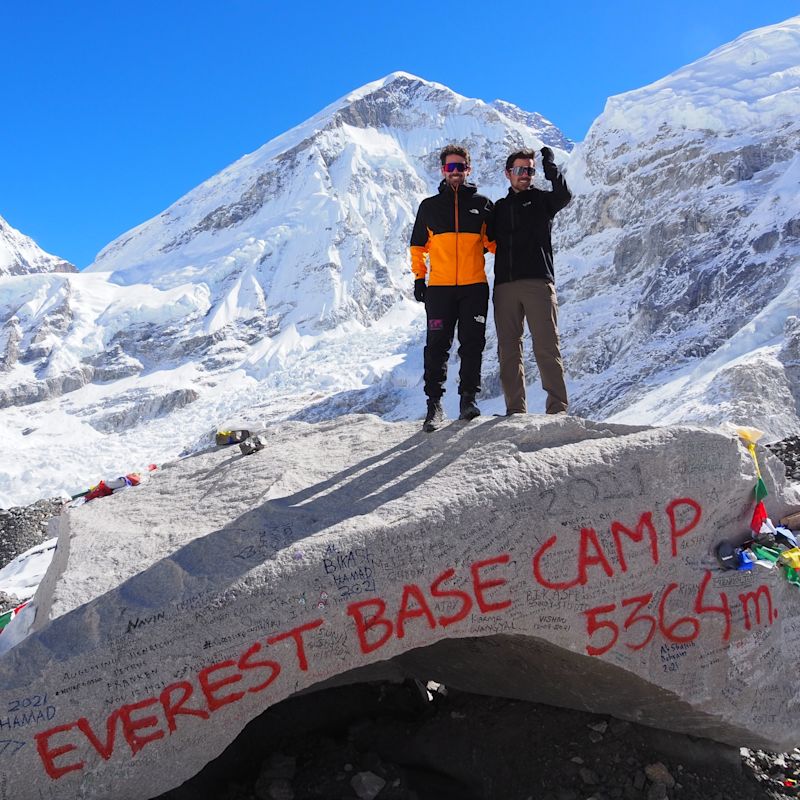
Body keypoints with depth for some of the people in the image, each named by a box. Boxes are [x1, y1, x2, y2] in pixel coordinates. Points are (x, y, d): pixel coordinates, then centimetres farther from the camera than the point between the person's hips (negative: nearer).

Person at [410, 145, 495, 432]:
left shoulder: (482, 204, 11)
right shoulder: (429, 206, 13)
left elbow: (494, 242, 16)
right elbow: (418, 246, 16)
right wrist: (419, 278, 8)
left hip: (475, 287, 0)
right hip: (439, 288, 0)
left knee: (472, 344, -1)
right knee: (437, 346, -3)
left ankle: (468, 398, 8)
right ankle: (434, 403, 1)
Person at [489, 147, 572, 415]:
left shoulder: (542, 199, 13)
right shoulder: (499, 207, 22)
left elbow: (564, 195, -8)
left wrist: (550, 166, -13)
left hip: (538, 283, -4)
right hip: (504, 286, 4)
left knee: (547, 347, -9)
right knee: (508, 350, 2)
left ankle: (558, 408, -7)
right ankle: (515, 410, 7)